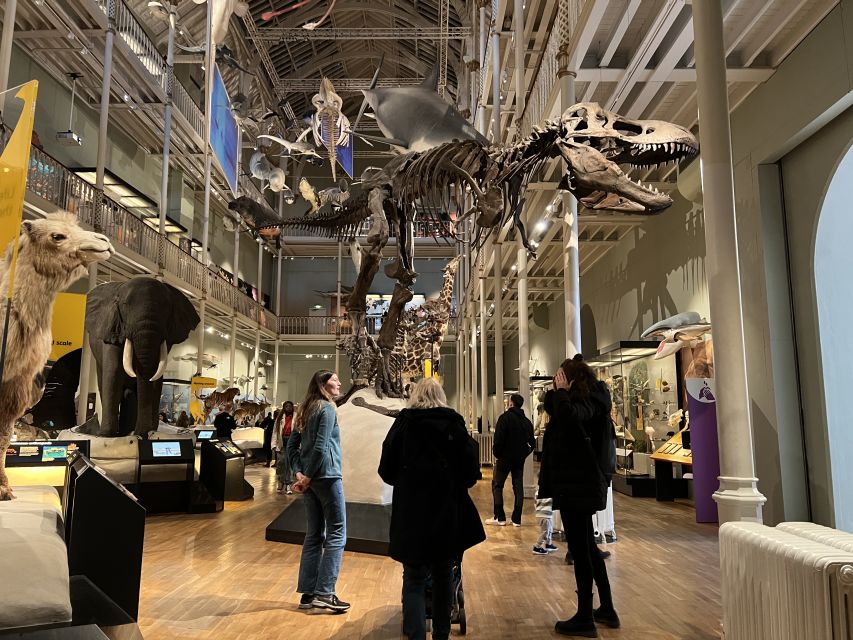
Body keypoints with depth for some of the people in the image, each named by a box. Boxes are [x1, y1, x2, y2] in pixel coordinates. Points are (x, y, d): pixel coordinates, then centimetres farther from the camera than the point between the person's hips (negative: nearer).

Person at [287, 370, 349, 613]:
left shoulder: (305, 410, 14)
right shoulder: (327, 409, -10)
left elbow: (291, 444, 11)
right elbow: (321, 446, -19)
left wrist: (298, 472, 3)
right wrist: (308, 476, -11)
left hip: (310, 478, 8)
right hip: (327, 477, -8)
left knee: (314, 536, 12)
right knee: (337, 534, 0)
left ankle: (308, 593, 16)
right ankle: (324, 593, -1)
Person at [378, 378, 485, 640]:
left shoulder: (404, 422, -3)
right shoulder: (455, 424, 0)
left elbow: (386, 470, -2)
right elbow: (472, 471, -2)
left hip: (412, 513, -2)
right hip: (448, 513, 2)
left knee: (414, 579, 7)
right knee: (443, 576, 19)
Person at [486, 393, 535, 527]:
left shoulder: (505, 417, -12)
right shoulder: (526, 421, 8)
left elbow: (499, 438, -19)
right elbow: (532, 442, 11)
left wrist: (496, 453, -8)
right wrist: (525, 453, 13)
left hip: (505, 457, -5)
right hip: (520, 458, 5)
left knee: (497, 485, 5)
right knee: (518, 487, 8)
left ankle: (500, 517, 1)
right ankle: (516, 519, 9)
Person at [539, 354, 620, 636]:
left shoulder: (588, 402, -17)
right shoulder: (587, 400, 11)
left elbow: (566, 414, -39)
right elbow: (554, 410, 24)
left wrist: (561, 390, -23)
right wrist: (556, 391, 9)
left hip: (577, 485, -10)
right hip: (578, 483, 10)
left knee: (580, 550, -1)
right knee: (587, 547, 19)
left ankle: (585, 618, 11)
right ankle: (607, 609, 30)